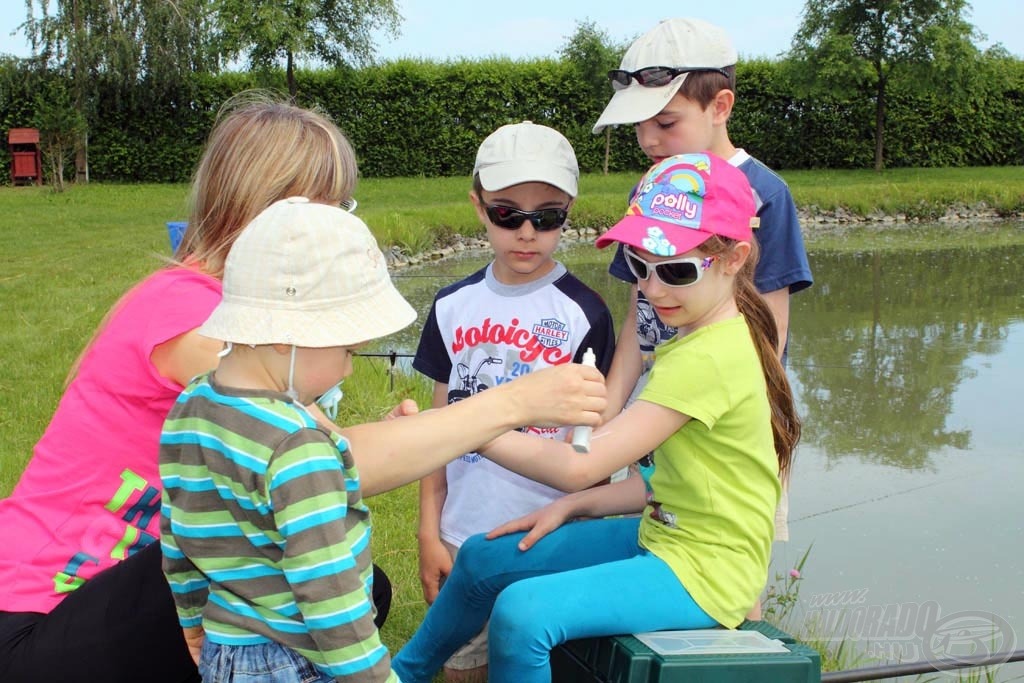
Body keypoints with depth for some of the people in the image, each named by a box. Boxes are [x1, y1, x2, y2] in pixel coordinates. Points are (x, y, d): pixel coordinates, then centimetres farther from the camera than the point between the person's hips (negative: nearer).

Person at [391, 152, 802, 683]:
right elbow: (678, 480, 8)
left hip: (704, 573, -10)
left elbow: (582, 466, -29)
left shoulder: (708, 358, -26)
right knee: (482, 559, 13)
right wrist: (571, 506, 2)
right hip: (665, 534, 10)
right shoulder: (707, 337, 6)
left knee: (522, 612, -27)